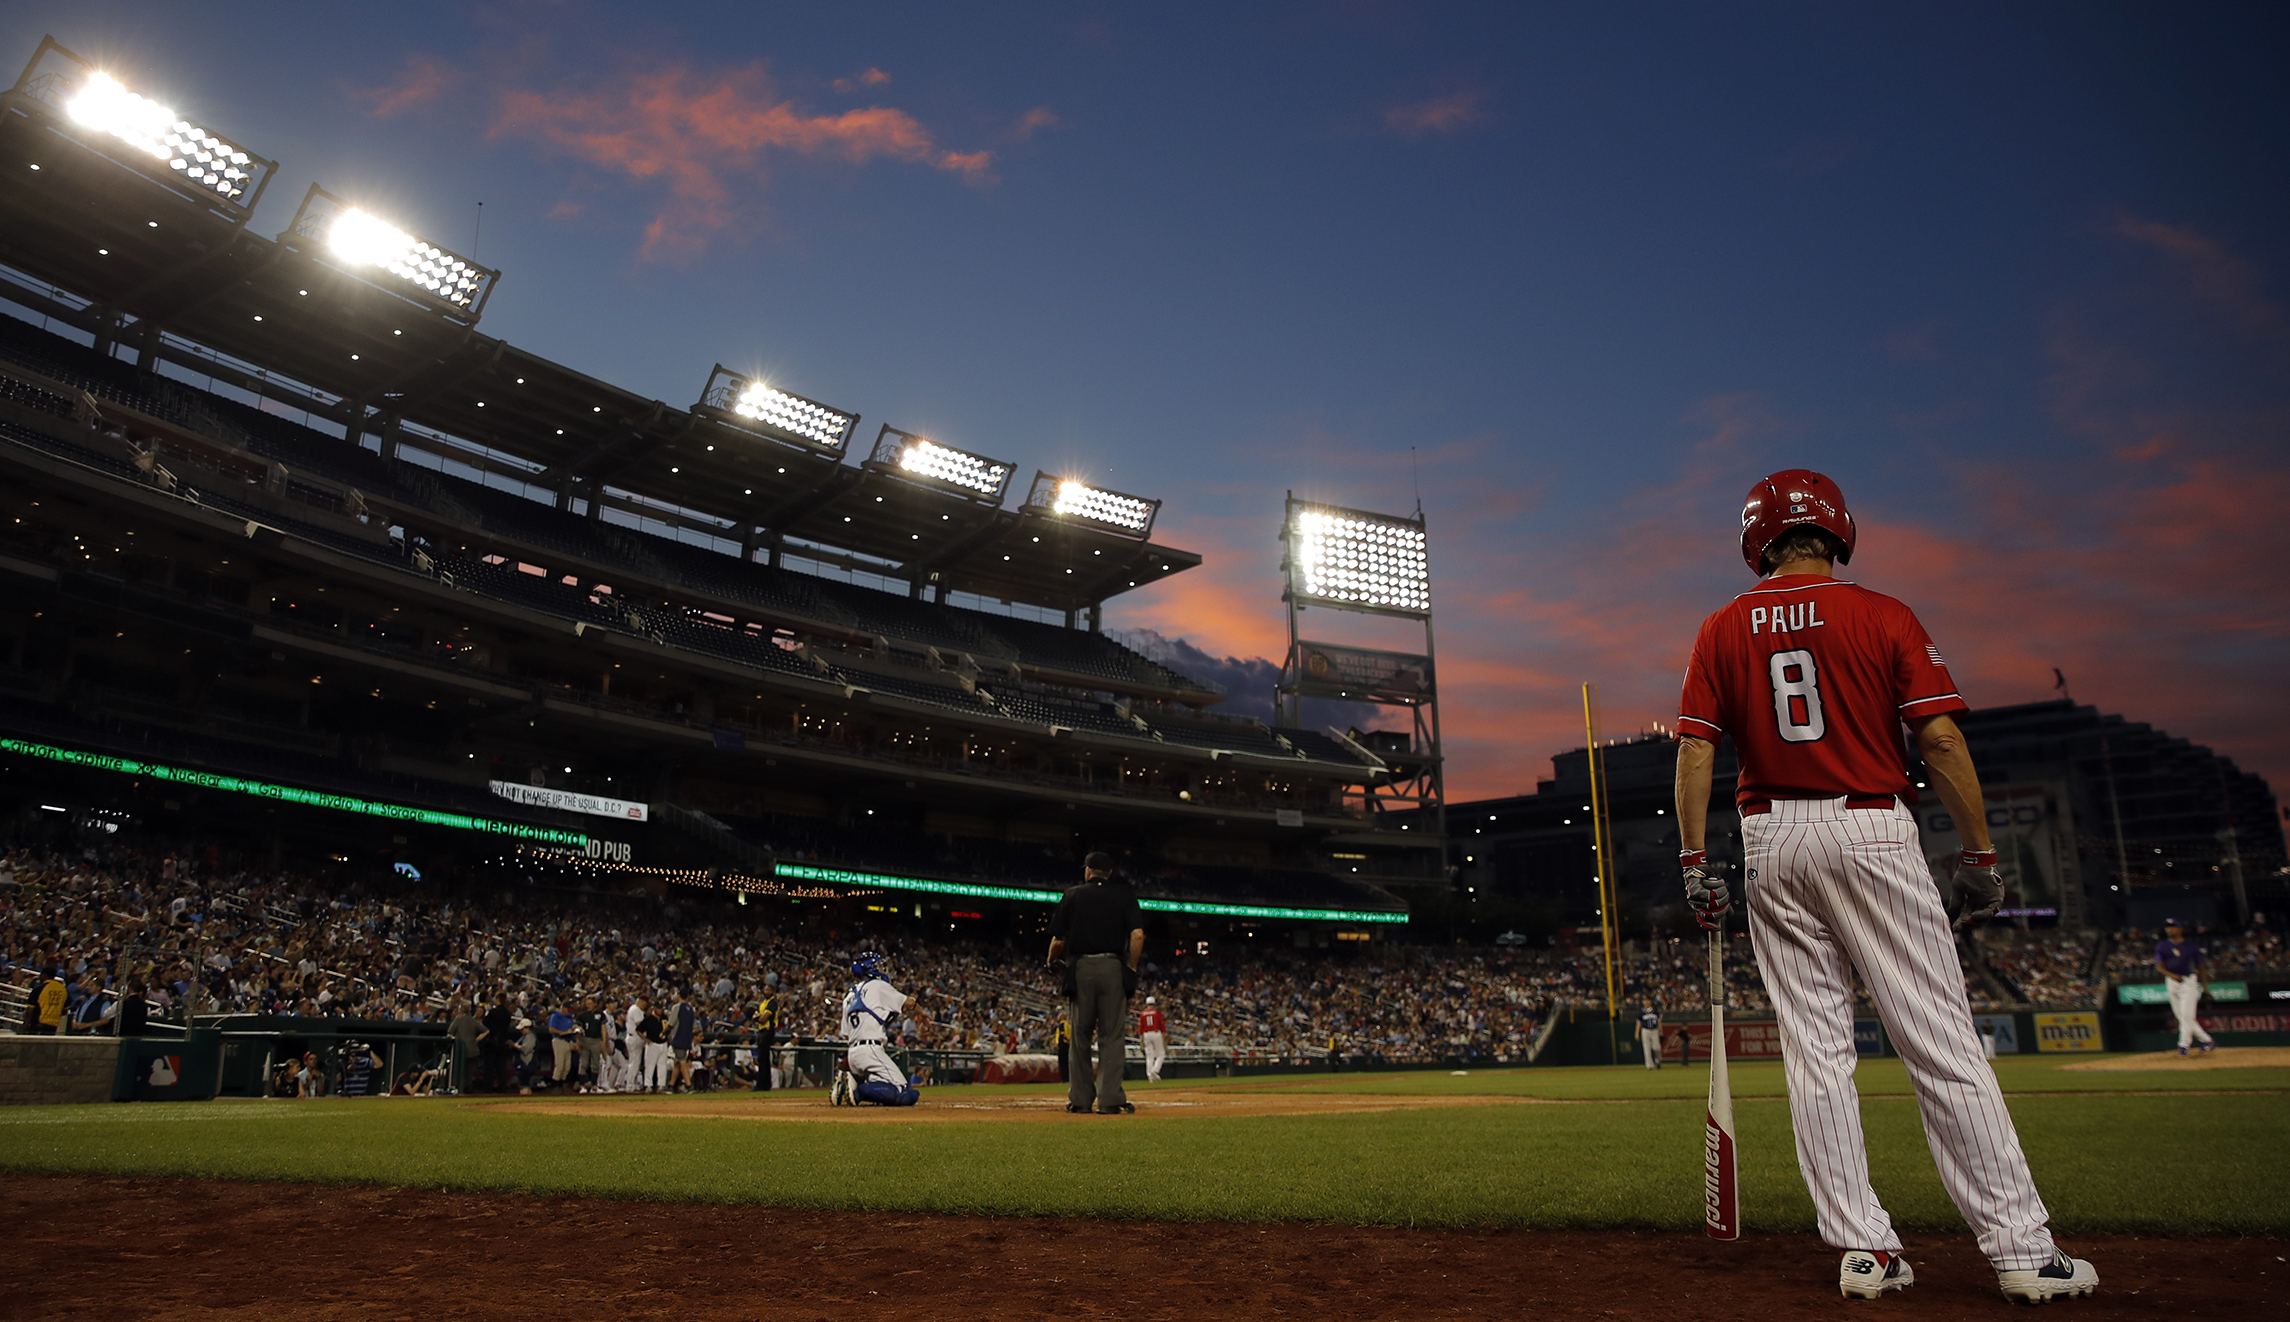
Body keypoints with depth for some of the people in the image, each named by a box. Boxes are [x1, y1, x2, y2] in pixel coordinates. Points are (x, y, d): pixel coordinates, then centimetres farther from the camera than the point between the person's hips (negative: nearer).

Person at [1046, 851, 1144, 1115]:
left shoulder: (1073, 895, 9)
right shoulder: (1124, 895, 9)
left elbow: (1058, 940, 6)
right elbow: (1137, 934, -6)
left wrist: (1053, 962, 25)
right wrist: (1131, 969, 2)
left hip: (1080, 968, 0)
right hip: (1114, 968, 0)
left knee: (1080, 1036, 9)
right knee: (1111, 1036, 2)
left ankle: (1080, 1098, 11)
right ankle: (1110, 1100, -4)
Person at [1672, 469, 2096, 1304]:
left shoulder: (1723, 629, 7)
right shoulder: (1883, 616, 1)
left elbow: (1695, 749, 1)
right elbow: (1940, 741, -5)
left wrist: (1694, 862, 3)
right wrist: (1980, 856, 1)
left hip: (1771, 840, 2)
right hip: (1872, 830, -2)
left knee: (1815, 1048, 6)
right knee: (1942, 1046, 1)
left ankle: (1862, 1247, 8)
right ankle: (2021, 1249, 4)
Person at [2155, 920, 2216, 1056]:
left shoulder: (2191, 946, 4)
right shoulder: (2162, 946, 7)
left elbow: (2200, 966, 9)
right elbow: (2159, 965, 1)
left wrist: (2205, 985, 6)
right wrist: (2172, 975, -18)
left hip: (2189, 981, -3)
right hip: (2171, 983, 3)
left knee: (2186, 1015, -11)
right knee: (2181, 1016, 5)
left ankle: (2183, 1045, -9)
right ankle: (2207, 1041, 19)